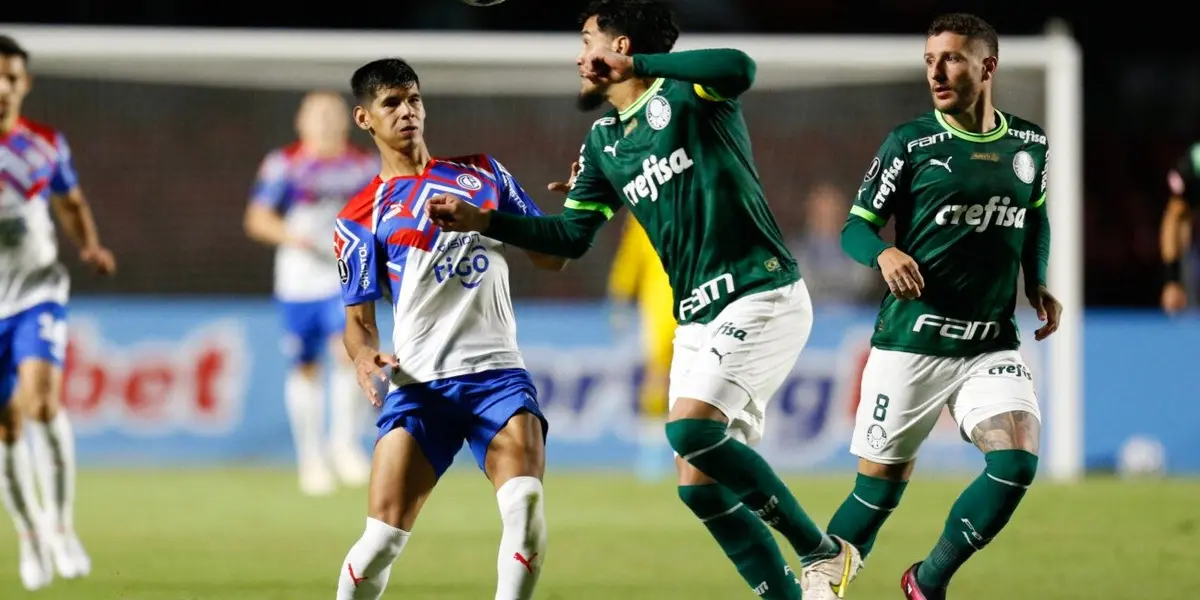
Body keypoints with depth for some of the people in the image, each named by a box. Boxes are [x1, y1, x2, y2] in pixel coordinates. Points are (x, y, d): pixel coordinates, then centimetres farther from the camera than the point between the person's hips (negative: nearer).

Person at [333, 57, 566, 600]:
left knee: (526, 505, -23)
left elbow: (549, 254, 19)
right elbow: (359, 317, 8)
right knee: (383, 537, -11)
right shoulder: (361, 218, 8)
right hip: (420, 384, -1)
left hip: (496, 371, 1)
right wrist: (365, 358, -14)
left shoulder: (483, 173, 16)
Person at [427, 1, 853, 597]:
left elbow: (740, 68, -30)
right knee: (699, 487, 0)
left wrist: (637, 67, -24)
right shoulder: (604, 140, 15)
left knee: (691, 428, -25)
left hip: (763, 296, -8)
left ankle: (819, 547, -14)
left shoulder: (684, 93, -7)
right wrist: (481, 221, 10)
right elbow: (570, 235, 19)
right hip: (697, 319, 8)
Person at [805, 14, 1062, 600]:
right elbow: (856, 226, -4)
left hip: (993, 343, 3)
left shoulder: (1029, 144, 6)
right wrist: (886, 254, -25)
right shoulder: (910, 143, -5)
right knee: (880, 488, 0)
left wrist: (1037, 285, 10)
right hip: (910, 342, -3)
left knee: (1017, 462, -16)